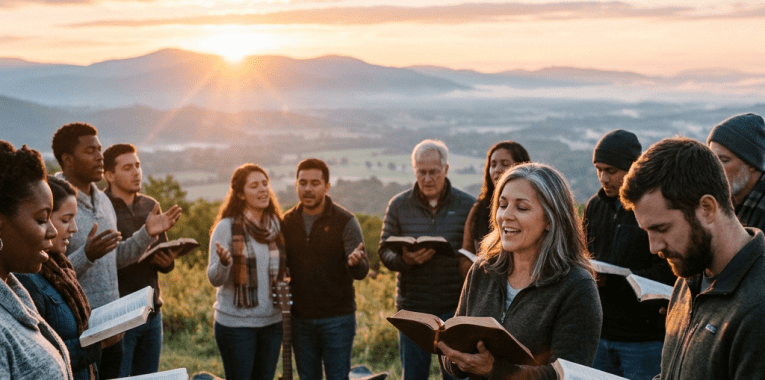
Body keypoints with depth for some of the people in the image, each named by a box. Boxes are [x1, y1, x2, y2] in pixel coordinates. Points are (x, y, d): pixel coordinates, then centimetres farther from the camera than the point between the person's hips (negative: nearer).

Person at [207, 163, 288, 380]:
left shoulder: (277, 226, 5)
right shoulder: (226, 227, -9)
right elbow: (215, 279, -11)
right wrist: (224, 262, -30)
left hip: (272, 320, 5)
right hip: (236, 322, -5)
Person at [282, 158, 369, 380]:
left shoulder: (345, 221, -7)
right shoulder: (288, 222, 4)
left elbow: (361, 272, -13)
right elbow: (282, 264, 13)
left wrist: (355, 262, -36)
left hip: (337, 318, -4)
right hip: (300, 319, 4)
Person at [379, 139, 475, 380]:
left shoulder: (467, 206, 1)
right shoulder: (398, 206, 4)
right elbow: (384, 252, 3)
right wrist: (404, 259, -18)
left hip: (455, 306, -1)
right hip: (412, 306, 1)